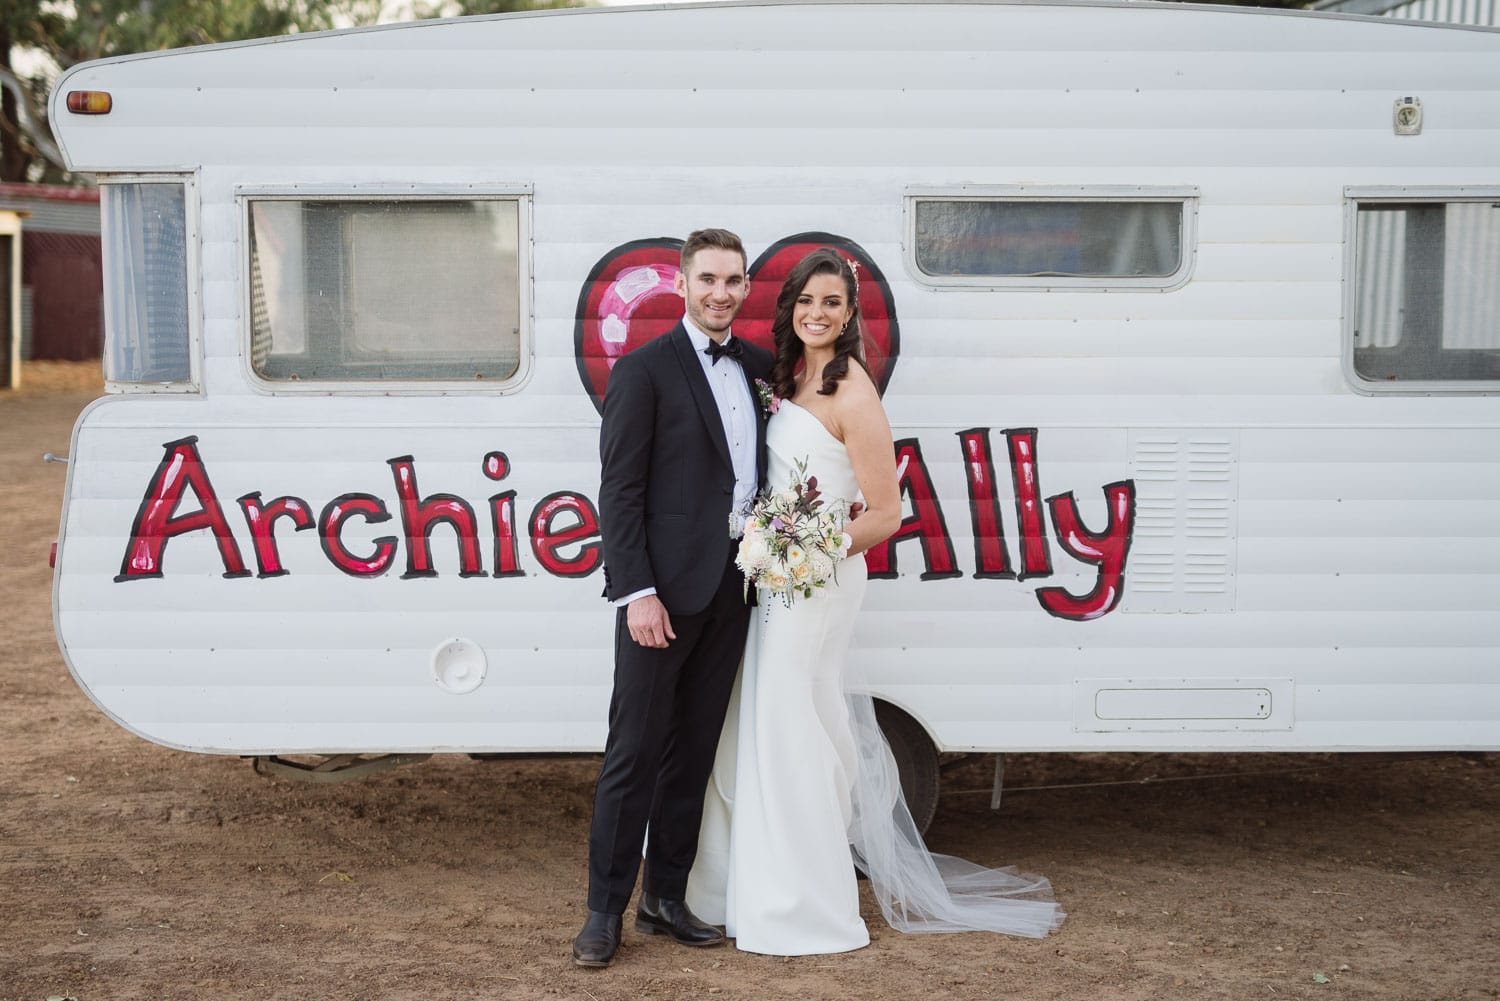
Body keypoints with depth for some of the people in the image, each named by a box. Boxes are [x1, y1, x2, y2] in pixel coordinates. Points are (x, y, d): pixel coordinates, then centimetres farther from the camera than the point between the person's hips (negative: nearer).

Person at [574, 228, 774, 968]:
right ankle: (605, 909, 10)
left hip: (730, 588, 6)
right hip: (664, 588, -6)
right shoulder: (644, 370, -5)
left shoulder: (758, 367, 13)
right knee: (634, 752, -1)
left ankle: (665, 897, 23)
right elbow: (619, 491, -10)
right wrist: (637, 591, -17)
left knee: (693, 753, 12)